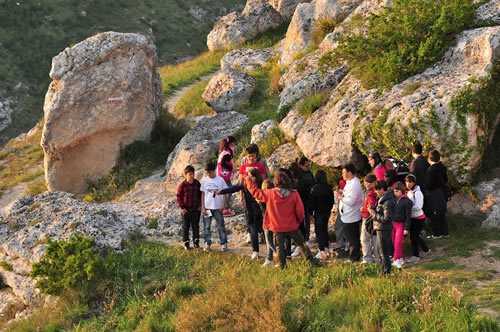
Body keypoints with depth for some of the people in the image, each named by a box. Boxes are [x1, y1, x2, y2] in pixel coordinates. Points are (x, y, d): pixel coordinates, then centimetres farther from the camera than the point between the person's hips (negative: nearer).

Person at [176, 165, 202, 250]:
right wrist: (182, 207, -8)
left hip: (196, 209, 2)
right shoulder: (182, 185, -10)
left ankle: (196, 242, 17)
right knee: (186, 226, 7)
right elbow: (179, 196, -4)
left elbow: (201, 194, 10)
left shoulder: (197, 183, -1)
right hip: (186, 210, -2)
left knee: (196, 226, 8)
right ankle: (186, 243, 16)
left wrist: (200, 205, 4)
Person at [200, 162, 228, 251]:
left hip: (217, 207, -2)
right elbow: (203, 194, 5)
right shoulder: (204, 180, 1)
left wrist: (223, 205, -6)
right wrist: (203, 207, -1)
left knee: (221, 226, 3)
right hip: (207, 207, 2)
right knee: (207, 227, 6)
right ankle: (207, 243, 15)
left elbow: (224, 193, 0)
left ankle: (224, 244, 10)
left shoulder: (220, 180, -4)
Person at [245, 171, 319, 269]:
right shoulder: (294, 194, -12)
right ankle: (311, 260, 14)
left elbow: (255, 192, 0)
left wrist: (248, 181, 15)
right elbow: (300, 211, -10)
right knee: (301, 243, 12)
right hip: (292, 226, 0)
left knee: (280, 246, 13)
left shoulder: (269, 194, -11)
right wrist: (299, 220, 10)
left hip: (277, 227, 0)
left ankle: (282, 265, 15)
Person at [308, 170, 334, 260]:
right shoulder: (329, 188, -5)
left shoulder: (314, 188, -17)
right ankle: (326, 248, 27)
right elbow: (332, 200, 5)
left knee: (319, 230, 2)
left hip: (318, 212, -4)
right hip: (327, 211, 5)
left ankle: (322, 251, -7)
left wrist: (311, 212, 0)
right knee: (325, 229, 20)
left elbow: (311, 202, -12)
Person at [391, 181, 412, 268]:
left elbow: (408, 216, -10)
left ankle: (397, 260, 1)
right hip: (393, 223, 7)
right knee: (394, 242, 11)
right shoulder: (395, 198, 5)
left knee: (398, 242, -9)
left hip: (401, 224, -7)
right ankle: (400, 259, 23)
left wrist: (406, 228, -11)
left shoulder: (406, 201, -14)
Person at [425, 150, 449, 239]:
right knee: (442, 214, 16)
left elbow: (428, 184, -19)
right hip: (442, 193, 8)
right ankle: (444, 232, 23)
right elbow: (445, 180, 10)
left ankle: (436, 233, 10)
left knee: (434, 215, 4)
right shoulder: (443, 167, 0)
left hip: (433, 195, -7)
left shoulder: (431, 170, -22)